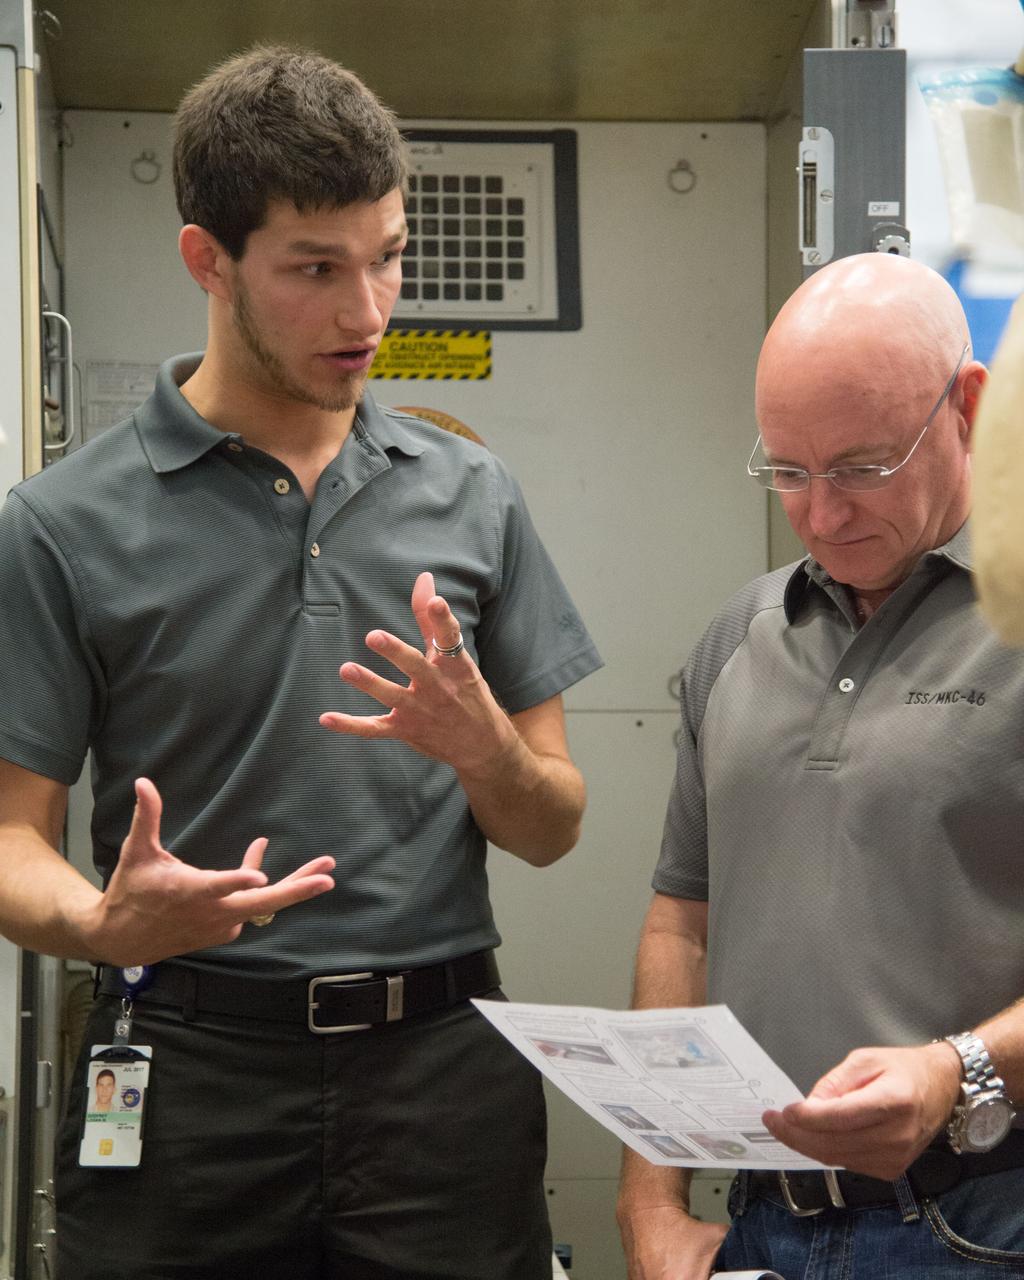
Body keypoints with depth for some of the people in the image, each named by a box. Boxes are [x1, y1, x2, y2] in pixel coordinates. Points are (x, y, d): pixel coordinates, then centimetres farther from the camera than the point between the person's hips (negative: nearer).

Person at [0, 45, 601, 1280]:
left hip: (443, 1074, 3)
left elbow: (551, 830, 9)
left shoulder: (471, 495, 6)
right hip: (186, 1077, -2)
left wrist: (480, 748, -12)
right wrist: (107, 922, -24)